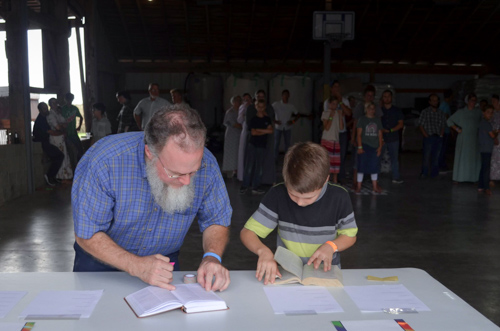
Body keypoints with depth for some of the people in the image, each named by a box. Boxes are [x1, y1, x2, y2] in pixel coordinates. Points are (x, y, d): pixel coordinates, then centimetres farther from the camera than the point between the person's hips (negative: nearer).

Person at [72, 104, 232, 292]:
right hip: (103, 261, 0)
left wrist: (212, 257, -24)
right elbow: (86, 234, -20)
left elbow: (217, 220, -4)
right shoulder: (105, 161, -28)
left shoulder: (206, 164, -19)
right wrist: (137, 266, -32)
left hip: (165, 260, 1)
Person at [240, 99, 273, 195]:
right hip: (252, 145, -3)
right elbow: (253, 132, -10)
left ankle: (255, 187, 12)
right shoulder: (253, 119, 1)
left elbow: (271, 131, -5)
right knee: (249, 166, -5)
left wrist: (259, 130, -8)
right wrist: (265, 131, -6)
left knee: (259, 168, 5)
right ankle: (244, 186, 1)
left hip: (262, 146, 3)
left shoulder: (267, 119, 9)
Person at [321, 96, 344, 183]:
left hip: (336, 141, 5)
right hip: (326, 140, -4)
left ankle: (335, 181, 14)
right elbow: (326, 128, -11)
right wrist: (331, 116, -14)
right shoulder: (325, 113, -1)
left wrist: (340, 116, -6)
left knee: (336, 161, 5)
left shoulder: (339, 113, 11)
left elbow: (341, 127, 1)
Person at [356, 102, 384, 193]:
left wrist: (380, 146, 3)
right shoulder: (362, 119, 0)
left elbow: (380, 134, 11)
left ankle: (375, 187, 16)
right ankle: (358, 187, 5)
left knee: (374, 167, 7)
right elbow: (359, 134, -3)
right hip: (364, 145, -3)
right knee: (362, 166, -2)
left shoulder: (377, 120, 11)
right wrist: (360, 147, -10)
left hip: (375, 147, 3)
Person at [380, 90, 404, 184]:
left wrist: (390, 130, -10)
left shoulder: (397, 111, 9)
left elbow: (401, 124, 3)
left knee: (394, 158, 4)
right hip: (381, 139, 0)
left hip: (393, 138, 0)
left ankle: (396, 177, 11)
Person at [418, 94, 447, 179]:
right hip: (429, 137, -4)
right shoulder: (425, 112, 1)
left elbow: (443, 125, 17)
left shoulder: (440, 113, 12)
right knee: (426, 156, -6)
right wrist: (426, 135, -9)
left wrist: (441, 135, 4)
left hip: (438, 138, 4)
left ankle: (434, 173, 15)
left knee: (436, 156, 7)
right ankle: (424, 173, 2)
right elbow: (420, 125, -2)